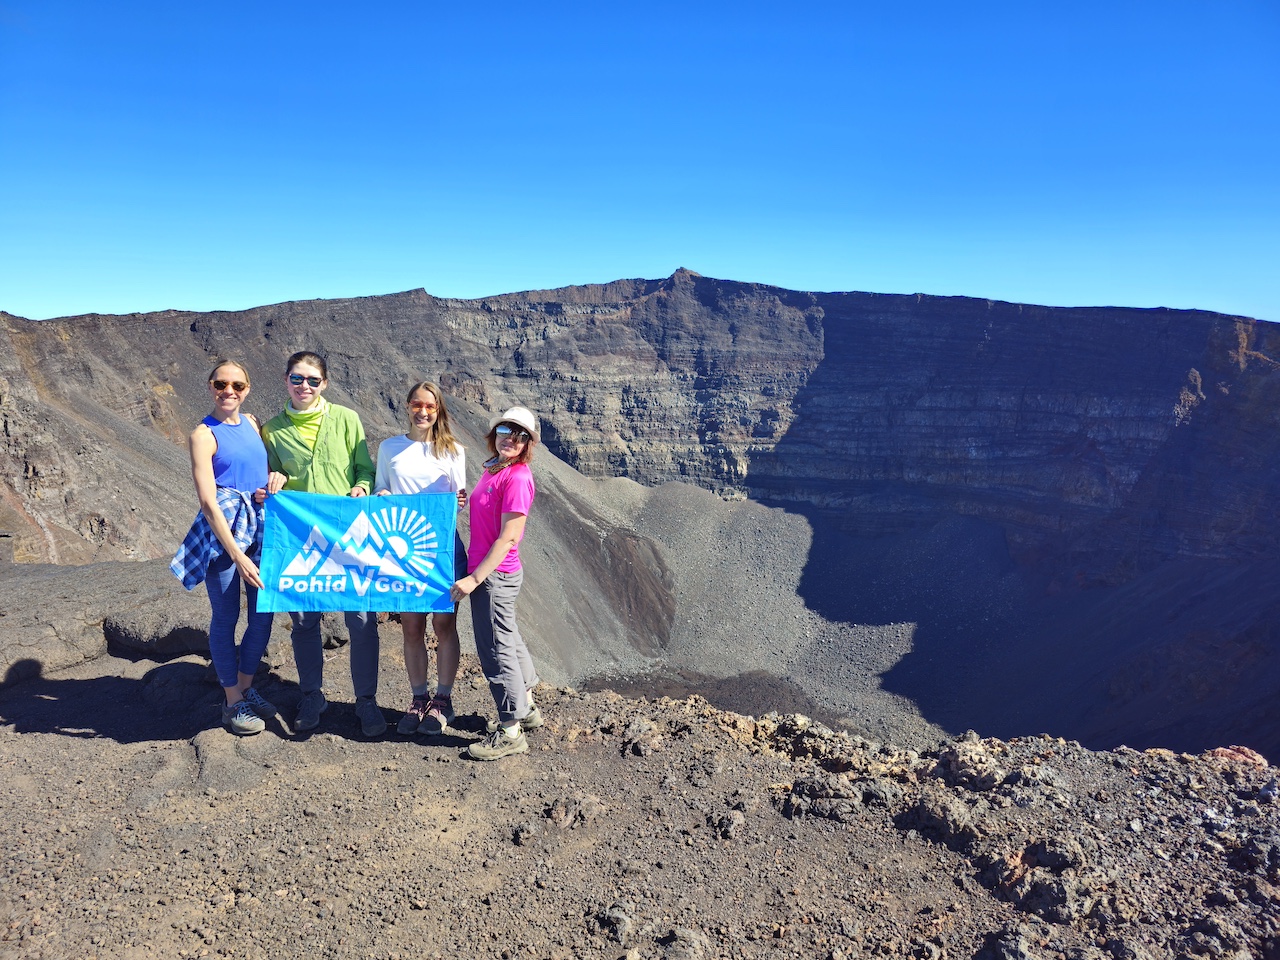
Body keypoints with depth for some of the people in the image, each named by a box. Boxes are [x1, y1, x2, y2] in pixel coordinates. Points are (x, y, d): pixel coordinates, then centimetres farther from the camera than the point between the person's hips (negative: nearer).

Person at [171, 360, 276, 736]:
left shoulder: (251, 423, 10)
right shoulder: (204, 434, -8)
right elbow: (208, 501, -14)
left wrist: (271, 486, -1)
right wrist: (237, 555, -18)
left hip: (261, 527, 6)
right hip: (222, 531, -6)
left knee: (264, 615, 11)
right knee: (225, 618, 5)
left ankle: (246, 686, 31)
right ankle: (233, 703, 19)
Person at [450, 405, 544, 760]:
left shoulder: (517, 478, -18)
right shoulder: (492, 470, 10)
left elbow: (508, 537, -21)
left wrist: (474, 578, -20)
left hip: (495, 574, -10)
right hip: (487, 571, 10)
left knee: (496, 649, -1)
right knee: (507, 640, 20)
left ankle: (511, 732, 10)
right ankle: (526, 709, 36)